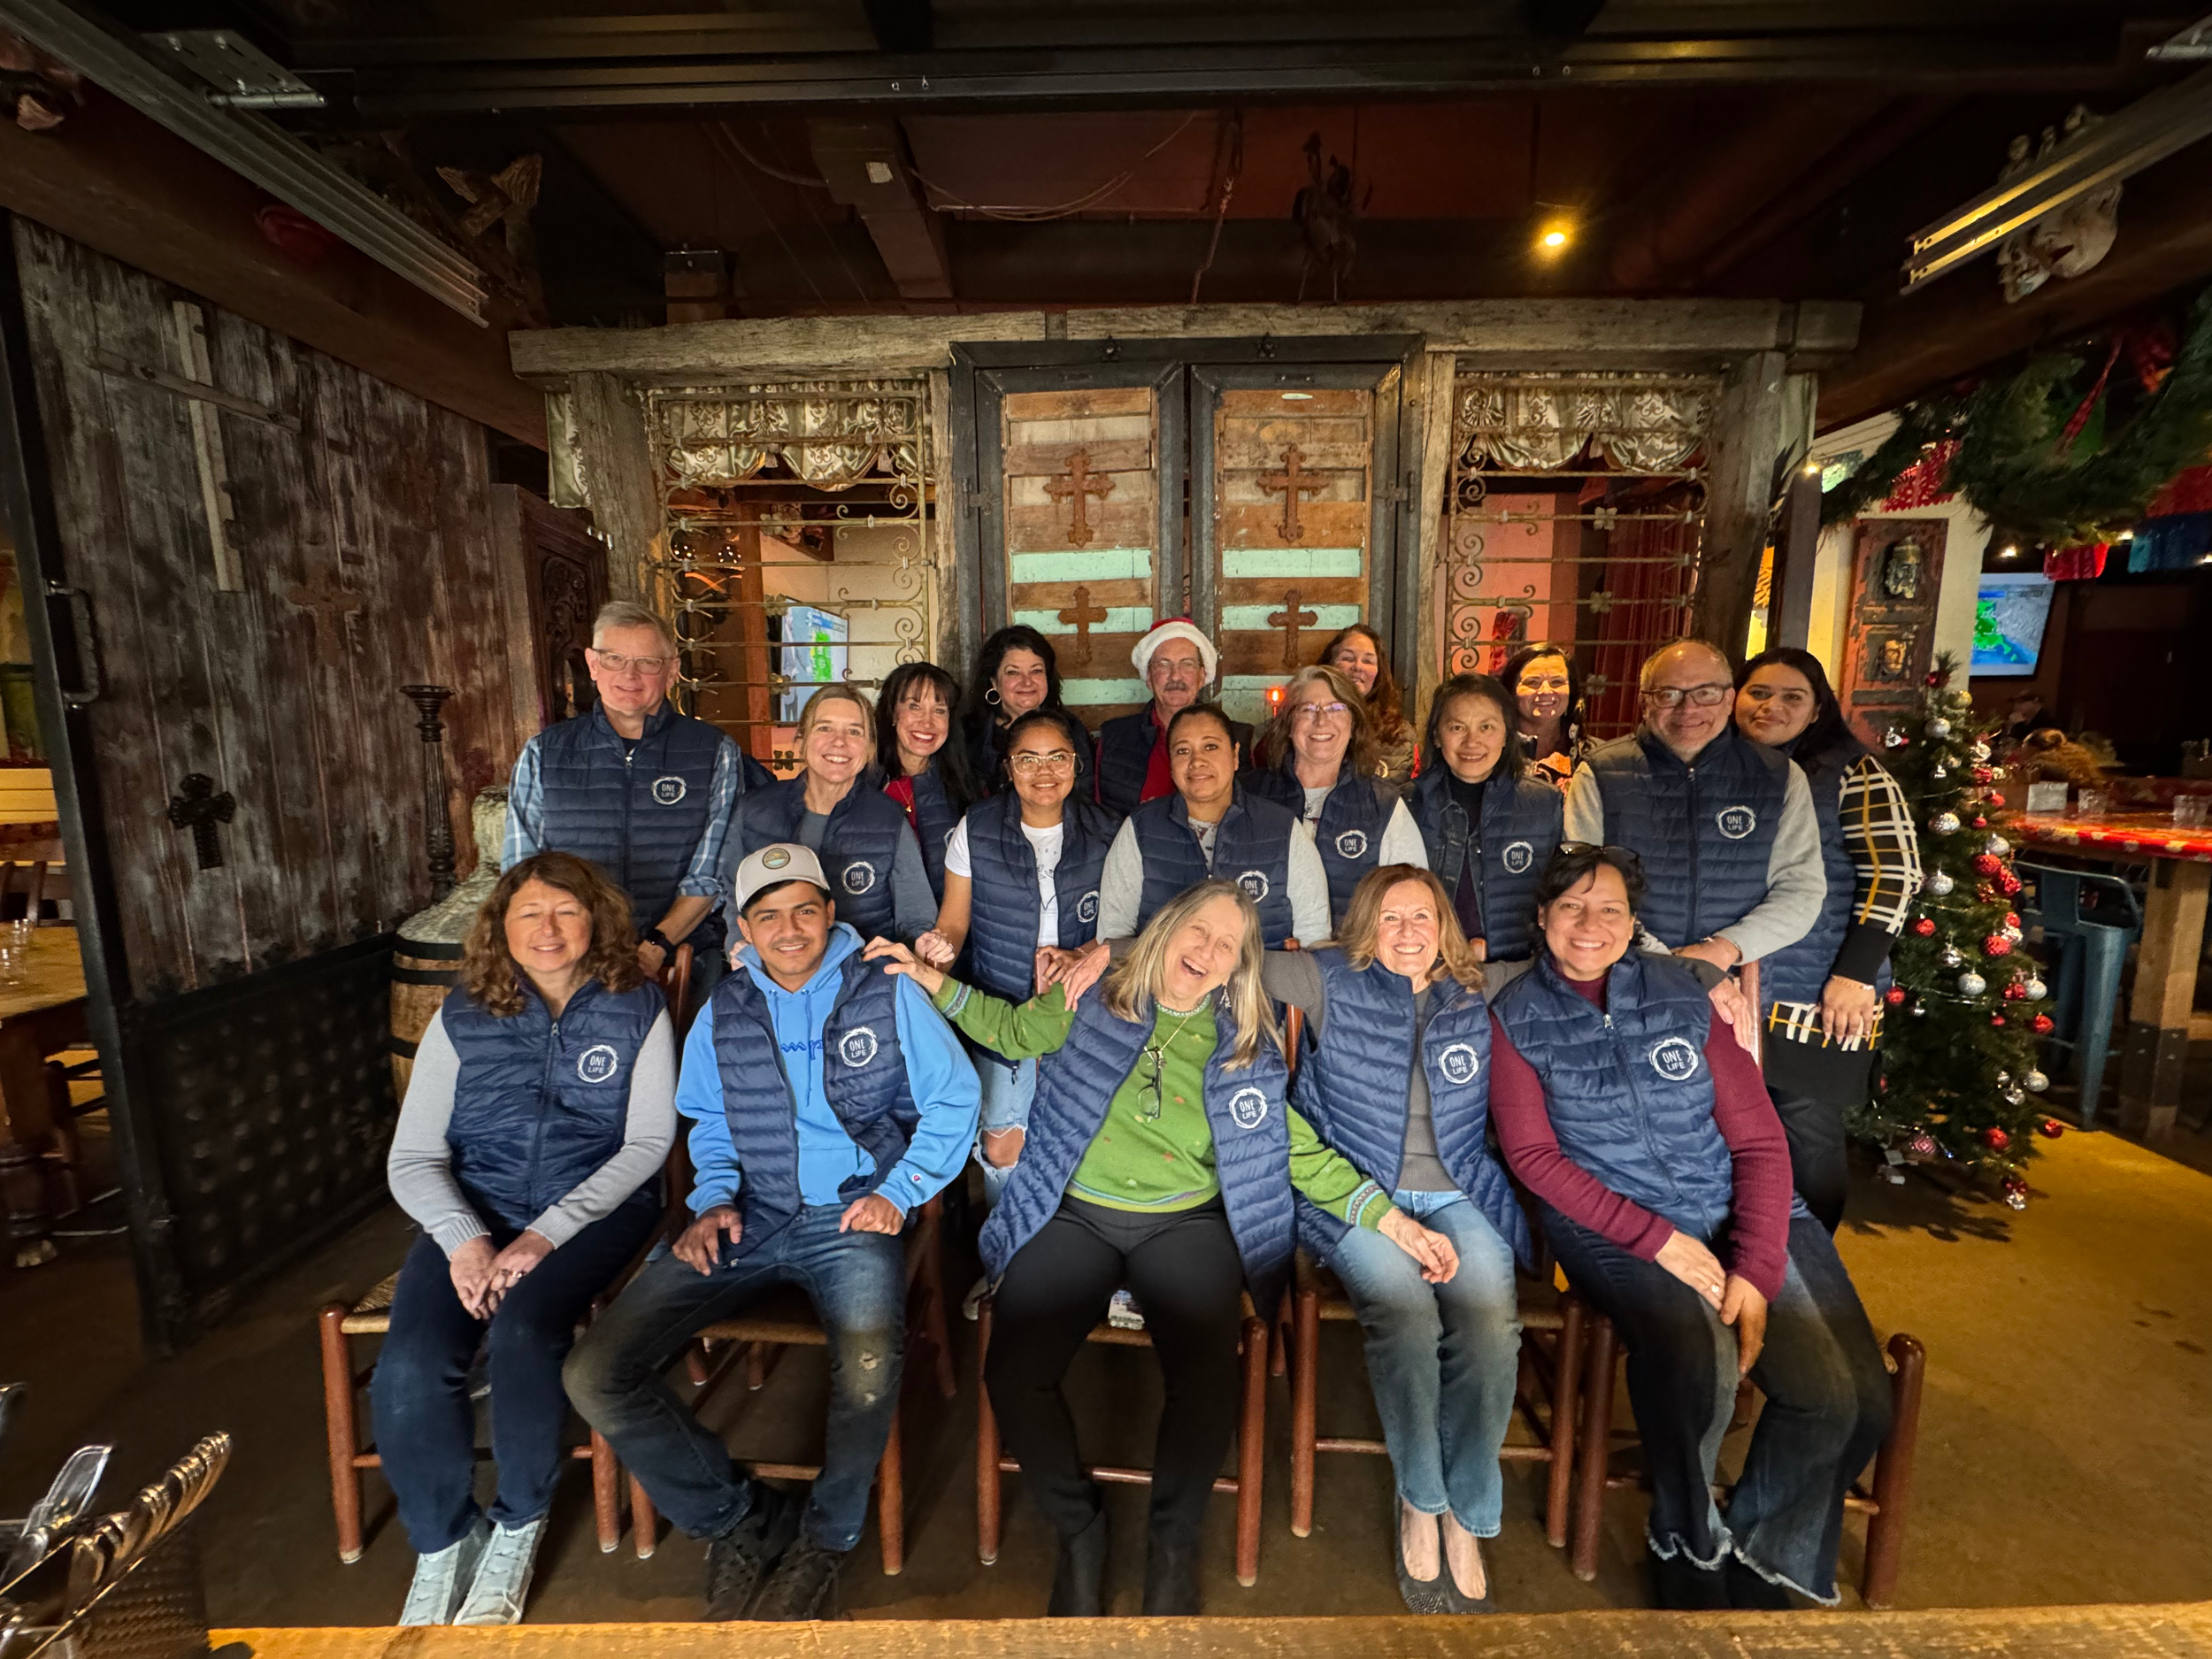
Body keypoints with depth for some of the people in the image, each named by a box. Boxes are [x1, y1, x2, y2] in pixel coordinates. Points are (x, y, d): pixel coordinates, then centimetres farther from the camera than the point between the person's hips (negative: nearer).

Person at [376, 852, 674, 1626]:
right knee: (410, 1366, -22)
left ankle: (518, 1525, 2)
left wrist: (547, 1235, -15)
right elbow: (412, 1158, 5)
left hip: (593, 1208, -2)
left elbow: (646, 1144, -5)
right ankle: (442, 1544, 8)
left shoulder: (636, 1010, 0)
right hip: (475, 1213, 3)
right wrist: (464, 1239, -13)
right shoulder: (462, 1018, 7)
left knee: (521, 1332, -28)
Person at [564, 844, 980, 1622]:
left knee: (869, 1370, -32)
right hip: (748, 1218, 4)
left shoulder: (887, 994, -1)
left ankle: (825, 1538, 3)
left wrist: (898, 1193, -7)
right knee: (595, 1374, -12)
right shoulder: (722, 1012, 10)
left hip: (850, 1215, -4)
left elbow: (953, 1102, 2)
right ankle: (736, 1517, 11)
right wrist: (713, 1199, 5)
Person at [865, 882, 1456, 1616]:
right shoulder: (1091, 999, 5)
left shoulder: (1244, 1044, 7)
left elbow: (1301, 1151, 7)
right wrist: (932, 979, 10)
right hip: (1074, 1217, 1)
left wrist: (1391, 1220, 1)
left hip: (1185, 1225, 0)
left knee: (1207, 1378, -26)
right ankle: (1079, 1530, 11)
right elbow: (1010, 1029, 20)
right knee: (1011, 1374, -20)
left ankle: (1172, 1542, 7)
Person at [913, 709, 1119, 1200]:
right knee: (1001, 1144, 4)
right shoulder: (977, 828, -4)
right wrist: (941, 942, -22)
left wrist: (1076, 958, -16)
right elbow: (955, 916, 1)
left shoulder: (1104, 833, -3)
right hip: (1001, 1008, 0)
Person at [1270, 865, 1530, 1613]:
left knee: (1492, 1314, -25)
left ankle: (1466, 1515, -3)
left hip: (1455, 1195, 2)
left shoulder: (1479, 999, 12)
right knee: (1404, 1306, -28)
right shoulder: (1332, 982, 4)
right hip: (1355, 1191, -2)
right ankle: (1419, 1500, -2)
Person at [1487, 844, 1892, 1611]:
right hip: (1609, 1223, -3)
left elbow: (1759, 1139, 3)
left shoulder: (1681, 993, 6)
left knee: (1851, 1393, -15)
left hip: (1736, 1211, 4)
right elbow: (1533, 1155, -6)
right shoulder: (1516, 1015, 0)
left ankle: (1761, 1549, 17)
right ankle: (1688, 1546, 4)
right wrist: (1656, 1237, -15)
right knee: (1700, 1355, -29)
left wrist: (1756, 1271, -9)